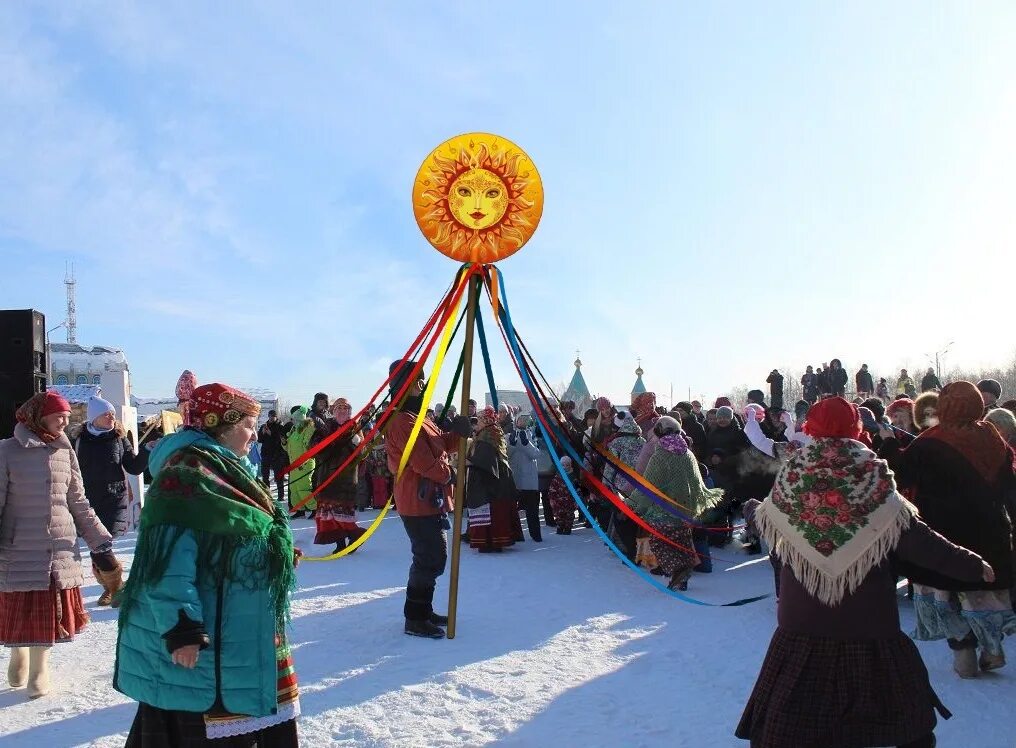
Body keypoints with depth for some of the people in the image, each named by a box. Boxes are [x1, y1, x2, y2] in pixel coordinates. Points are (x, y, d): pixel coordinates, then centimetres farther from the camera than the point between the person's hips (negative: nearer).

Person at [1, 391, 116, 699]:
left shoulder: (65, 452, 7)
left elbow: (78, 504, 12)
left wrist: (102, 545, 10)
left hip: (61, 550, 3)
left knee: (50, 614, 8)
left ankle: (39, 667, 27)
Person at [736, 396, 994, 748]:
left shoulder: (792, 484, -7)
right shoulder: (875, 485, -13)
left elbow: (762, 519, 13)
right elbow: (923, 544, -10)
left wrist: (751, 507, 36)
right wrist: (974, 566, 4)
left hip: (802, 628, 1)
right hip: (870, 629, -1)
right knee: (906, 714, 20)